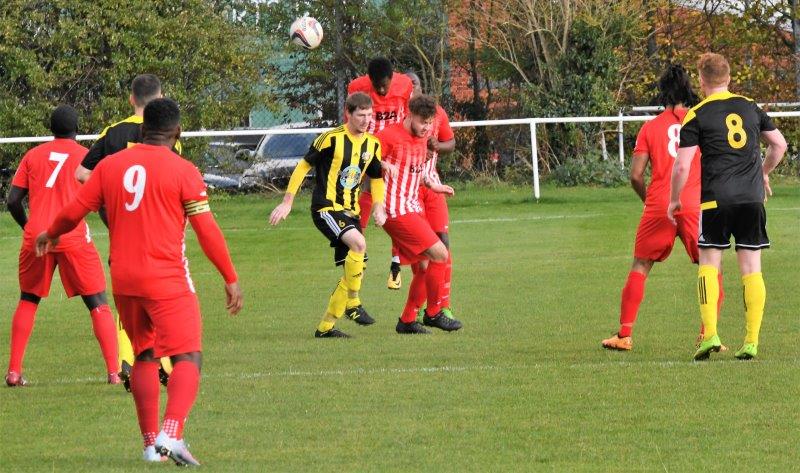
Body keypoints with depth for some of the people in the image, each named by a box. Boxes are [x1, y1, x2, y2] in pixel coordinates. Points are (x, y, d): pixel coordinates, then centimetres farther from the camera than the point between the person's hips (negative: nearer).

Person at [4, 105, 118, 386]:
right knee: (98, 304, 5)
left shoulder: (33, 155, 11)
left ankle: (13, 372, 12)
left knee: (28, 301, 19)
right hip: (74, 238, -2)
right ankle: (114, 372, -6)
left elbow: (12, 201, 8)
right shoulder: (85, 156, 4)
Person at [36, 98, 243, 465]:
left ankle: (151, 443, 16)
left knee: (144, 356, 19)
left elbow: (74, 211, 12)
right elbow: (207, 231, -7)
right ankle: (171, 435, -27)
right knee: (188, 358, -6)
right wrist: (231, 279, 0)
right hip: (167, 280, -5)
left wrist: (50, 235, 33)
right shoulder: (182, 171, -6)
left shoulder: (110, 166, 6)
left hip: (123, 280, 5)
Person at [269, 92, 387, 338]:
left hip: (350, 211, 7)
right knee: (358, 242, -31)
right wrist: (287, 202, -4)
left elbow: (377, 177, 22)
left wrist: (378, 207, 4)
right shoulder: (332, 139, -11)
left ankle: (326, 326, 11)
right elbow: (304, 165, -4)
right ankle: (352, 304, -21)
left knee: (354, 272, 2)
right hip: (325, 207, -7)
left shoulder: (373, 145, 7)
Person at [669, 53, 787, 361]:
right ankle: (751, 341, -1)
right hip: (752, 197, 3)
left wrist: (674, 200, 10)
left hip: (715, 199, -3)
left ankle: (710, 334, -8)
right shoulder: (751, 107, 11)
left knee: (709, 265, 6)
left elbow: (681, 166, -4)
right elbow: (779, 145, 19)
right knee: (752, 269, 3)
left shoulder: (696, 115, -1)